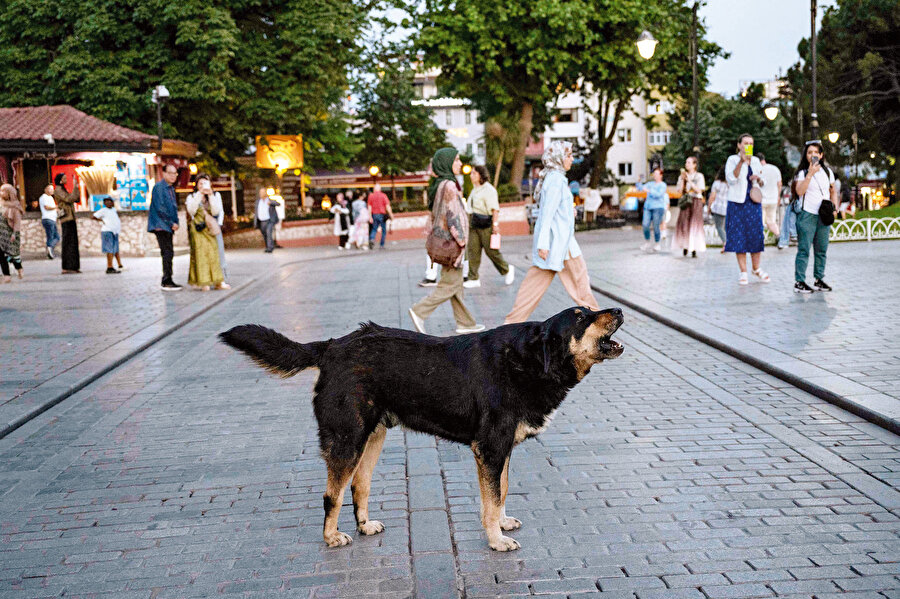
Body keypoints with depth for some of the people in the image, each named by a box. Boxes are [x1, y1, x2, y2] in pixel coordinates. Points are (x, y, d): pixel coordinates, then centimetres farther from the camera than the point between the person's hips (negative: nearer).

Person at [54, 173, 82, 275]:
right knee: (68, 243, -10)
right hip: (66, 219, -10)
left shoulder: (63, 190, 21)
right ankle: (65, 269, -10)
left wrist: (76, 187, 7)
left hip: (70, 219, 10)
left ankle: (73, 267, 11)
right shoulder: (58, 190, -8)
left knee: (72, 243, 9)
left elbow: (77, 199, 17)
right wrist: (75, 188, -14)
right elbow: (69, 199, -21)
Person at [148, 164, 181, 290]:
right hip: (160, 225, -9)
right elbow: (160, 208, -16)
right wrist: (172, 223, -13)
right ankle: (167, 282, -11)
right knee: (168, 252, -13)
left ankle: (166, 281, 13)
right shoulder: (158, 187, -10)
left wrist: (176, 223, 10)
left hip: (168, 226, 9)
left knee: (167, 253, 9)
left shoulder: (171, 189, 18)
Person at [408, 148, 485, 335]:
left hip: (442, 240, 10)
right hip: (451, 243, -10)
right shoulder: (449, 186, -18)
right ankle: (419, 312, -2)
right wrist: (461, 241, -15)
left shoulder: (439, 184, 11)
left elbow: (434, 215, 17)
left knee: (456, 284, 12)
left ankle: (465, 323, 18)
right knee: (449, 284, -3)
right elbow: (453, 216, -21)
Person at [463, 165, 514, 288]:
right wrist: (470, 222, 23)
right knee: (473, 250, -1)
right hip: (475, 224, 8)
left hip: (486, 224, -8)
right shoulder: (475, 190, 15)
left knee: (491, 251, -1)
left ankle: (507, 270, 22)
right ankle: (473, 279, 0)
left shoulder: (489, 189, -12)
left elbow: (495, 209, -18)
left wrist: (495, 224, -25)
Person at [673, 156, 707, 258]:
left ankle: (694, 249, -7)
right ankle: (685, 246, 10)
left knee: (694, 225, -8)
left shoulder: (699, 176, 3)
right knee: (683, 224, -6)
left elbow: (699, 190, -7)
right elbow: (680, 191, 4)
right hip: (685, 202, 3)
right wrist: (682, 179, -4)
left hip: (696, 202, -3)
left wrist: (689, 180, -9)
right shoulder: (682, 176, 12)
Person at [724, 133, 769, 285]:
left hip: (754, 203, 4)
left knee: (756, 236, 4)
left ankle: (756, 269, 19)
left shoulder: (756, 161, 12)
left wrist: (758, 178, -1)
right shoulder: (732, 160, -1)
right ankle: (743, 272, 4)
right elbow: (731, 179, -16)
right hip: (737, 203, -4)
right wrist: (741, 161, -24)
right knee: (739, 237, -2)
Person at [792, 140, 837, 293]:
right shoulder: (802, 173, -1)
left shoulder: (827, 171, 13)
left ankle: (819, 279, 17)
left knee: (821, 249, 8)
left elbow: (833, 191, 21)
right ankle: (799, 282, -6)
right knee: (804, 250, -7)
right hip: (807, 215, -5)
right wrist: (810, 173, -21)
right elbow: (799, 191, -17)